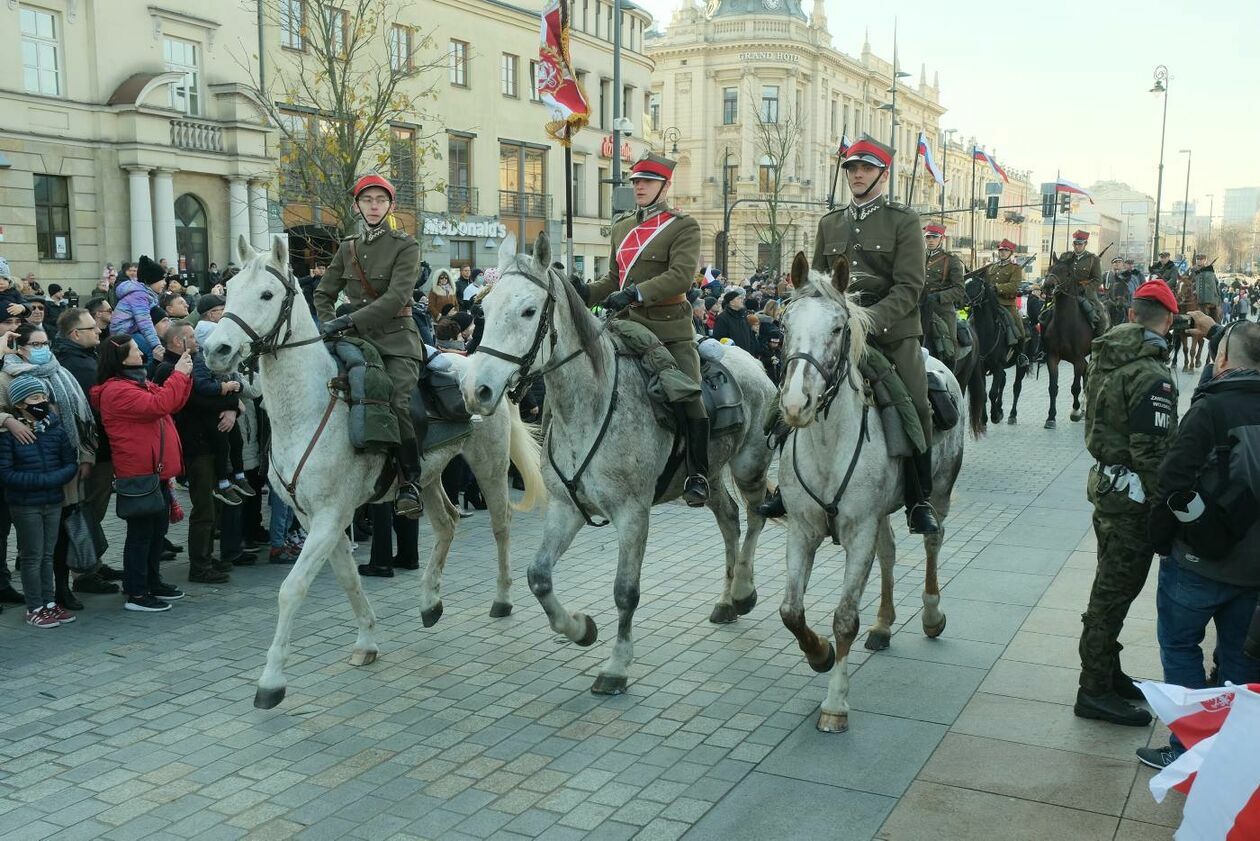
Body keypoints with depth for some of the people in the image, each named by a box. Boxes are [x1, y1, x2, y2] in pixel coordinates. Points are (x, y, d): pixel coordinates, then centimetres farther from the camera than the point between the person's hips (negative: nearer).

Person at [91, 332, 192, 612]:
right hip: (139, 473, -10)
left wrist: (185, 374, 4)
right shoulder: (116, 390, -16)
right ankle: (135, 594, 4)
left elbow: (173, 402, 17)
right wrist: (178, 375, -16)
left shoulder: (139, 382, 16)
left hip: (157, 470, 10)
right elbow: (158, 405, -26)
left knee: (158, 529, 18)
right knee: (141, 533, -3)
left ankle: (152, 582, 30)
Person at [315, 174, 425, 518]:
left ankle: (410, 482, -14)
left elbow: (396, 297, -15)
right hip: (358, 339, 5)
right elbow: (323, 293, 20)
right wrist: (330, 325, 0)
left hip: (396, 338, -5)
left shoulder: (405, 246, -2)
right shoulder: (347, 248, 14)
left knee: (396, 403, -24)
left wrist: (350, 321, -22)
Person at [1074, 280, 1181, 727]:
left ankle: (1107, 673, 35)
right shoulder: (1152, 375, -22)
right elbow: (1152, 452, -23)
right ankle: (1095, 691, 12)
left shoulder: (1103, 359, 5)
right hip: (1133, 495, -9)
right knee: (1114, 591, 1)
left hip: (1106, 484, 9)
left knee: (1112, 585, 20)